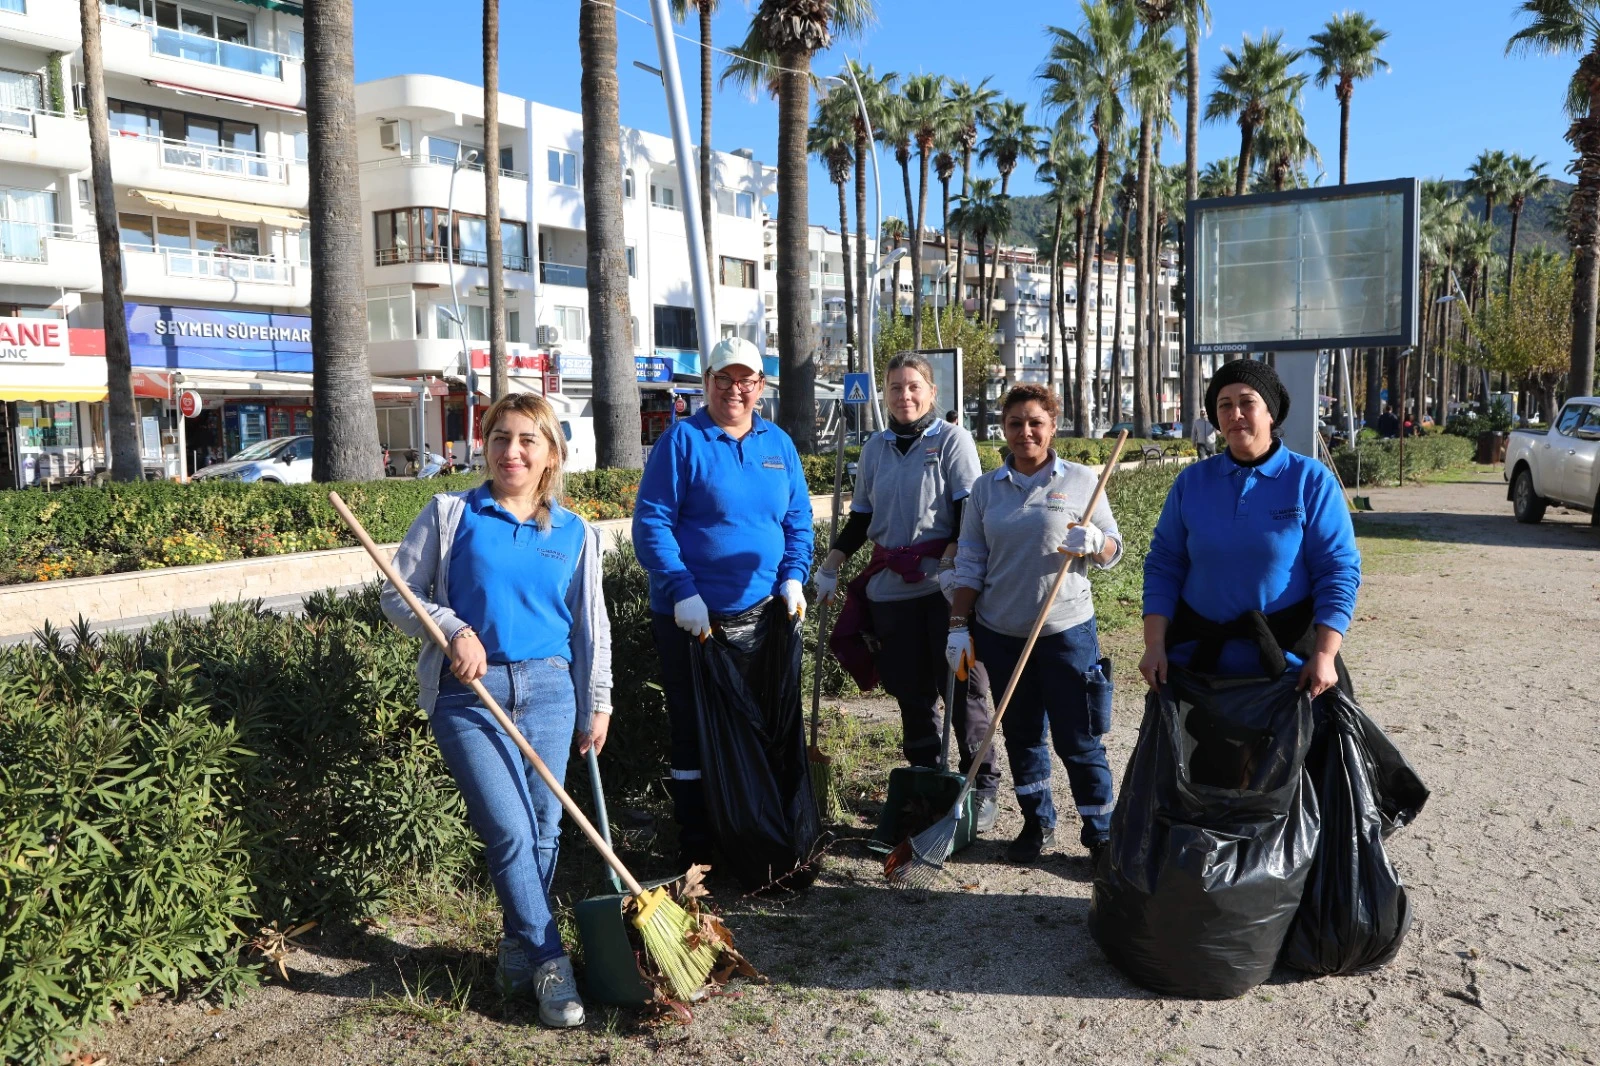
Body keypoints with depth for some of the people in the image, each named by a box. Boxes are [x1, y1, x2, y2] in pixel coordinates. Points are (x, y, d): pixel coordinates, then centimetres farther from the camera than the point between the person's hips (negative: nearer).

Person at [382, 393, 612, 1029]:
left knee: (543, 832, 6)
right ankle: (549, 964, 2)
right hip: (468, 694, -2)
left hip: (548, 691, 3)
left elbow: (590, 624, 13)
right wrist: (454, 630, -13)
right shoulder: (451, 514, 2)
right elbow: (399, 596, 4)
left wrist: (597, 703, 11)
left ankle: (518, 950, 25)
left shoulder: (573, 533, 9)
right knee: (510, 830, -11)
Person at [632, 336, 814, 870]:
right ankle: (697, 853, 17)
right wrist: (682, 591, -19)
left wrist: (793, 577, -2)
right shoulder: (682, 441, -6)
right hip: (692, 618, -5)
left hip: (762, 616, 5)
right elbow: (651, 523, -11)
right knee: (694, 733, 4)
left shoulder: (779, 444, 10)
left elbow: (798, 520, 14)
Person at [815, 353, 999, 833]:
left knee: (962, 688, 1)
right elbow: (860, 519, 18)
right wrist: (829, 568, 12)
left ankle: (981, 787, 14)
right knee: (910, 692, 10)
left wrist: (950, 565, -20)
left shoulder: (953, 439, -1)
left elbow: (969, 513, -8)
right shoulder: (875, 449, 12)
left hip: (946, 585, -4)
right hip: (891, 589, 4)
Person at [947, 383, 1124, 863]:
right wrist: (958, 625, 1)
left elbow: (1113, 550, 1)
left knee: (1077, 739, 1)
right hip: (1000, 632, 3)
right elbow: (970, 564, 7)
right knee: (1021, 733, 13)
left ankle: (1101, 832, 16)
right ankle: (1037, 822, 29)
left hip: (1067, 630, -3)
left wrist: (1095, 543, -21)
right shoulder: (985, 488, 6)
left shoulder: (1081, 480, 0)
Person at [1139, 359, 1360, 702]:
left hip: (1288, 659, -2)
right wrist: (1155, 645, -5)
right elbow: (1164, 565, 4)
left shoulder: (1312, 480, -4)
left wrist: (1324, 655, -15)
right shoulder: (1191, 481, 3)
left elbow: (1338, 571, -6)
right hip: (1199, 659, 2)